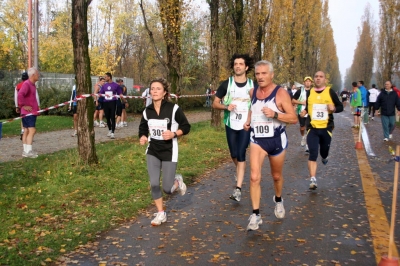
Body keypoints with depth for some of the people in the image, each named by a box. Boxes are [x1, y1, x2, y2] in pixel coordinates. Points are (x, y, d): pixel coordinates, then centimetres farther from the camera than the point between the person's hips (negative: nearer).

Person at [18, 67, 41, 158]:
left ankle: (26, 151, 15)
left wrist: (37, 106, 17)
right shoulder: (26, 84, -15)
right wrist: (23, 105, -22)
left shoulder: (32, 85, 17)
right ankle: (28, 151, -11)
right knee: (32, 130, -12)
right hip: (28, 112, -10)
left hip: (32, 112, 10)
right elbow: (20, 94, -29)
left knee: (27, 131, 11)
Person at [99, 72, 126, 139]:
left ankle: (112, 133, -7)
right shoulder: (104, 86, 11)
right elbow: (100, 94, 13)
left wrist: (125, 101, 0)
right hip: (105, 103, 4)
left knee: (112, 118, -7)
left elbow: (120, 95, 3)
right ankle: (109, 130, 29)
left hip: (113, 103, -4)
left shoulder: (116, 85, 0)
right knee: (107, 118, 11)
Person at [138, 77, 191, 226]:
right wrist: (143, 137, -8)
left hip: (169, 152, -3)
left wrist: (174, 134, -23)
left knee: (167, 189, -2)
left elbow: (186, 127, -6)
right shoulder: (147, 111, -1)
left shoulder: (173, 109, -14)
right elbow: (143, 128, 14)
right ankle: (161, 214, 16)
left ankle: (177, 181, 35)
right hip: (153, 151, 3)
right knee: (154, 184, -5)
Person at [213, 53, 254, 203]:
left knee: (241, 155, -9)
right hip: (231, 125, 1)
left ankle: (238, 189, -10)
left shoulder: (252, 85, -1)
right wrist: (226, 107, -19)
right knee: (234, 154, 12)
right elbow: (215, 104, 1)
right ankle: (238, 170, 47)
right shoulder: (226, 84, -3)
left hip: (246, 125, -1)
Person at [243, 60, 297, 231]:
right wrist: (248, 121, 8)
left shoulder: (281, 93, -12)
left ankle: (278, 200, 47)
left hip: (277, 140, -2)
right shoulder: (252, 92, 3)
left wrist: (275, 114, -29)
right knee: (254, 177, -13)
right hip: (257, 140, 2)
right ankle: (255, 215, -5)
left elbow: (294, 118, -14)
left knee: (276, 176, 17)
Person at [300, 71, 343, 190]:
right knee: (313, 154, -9)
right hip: (312, 128, 0)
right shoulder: (309, 92, 4)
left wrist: (334, 109, -18)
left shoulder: (330, 92, -2)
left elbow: (340, 106, 4)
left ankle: (325, 157, 56)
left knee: (324, 151, 16)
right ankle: (313, 180, -7)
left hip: (326, 128, 0)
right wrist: (305, 111, -2)